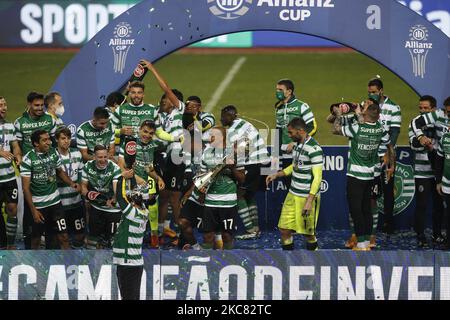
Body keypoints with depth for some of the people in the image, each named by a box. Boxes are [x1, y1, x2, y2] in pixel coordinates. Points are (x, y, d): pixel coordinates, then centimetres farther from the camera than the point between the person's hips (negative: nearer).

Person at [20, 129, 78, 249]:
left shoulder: (53, 153, -2)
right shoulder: (28, 159, -16)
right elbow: (26, 187, -14)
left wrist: (71, 183, -5)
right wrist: (33, 210, -17)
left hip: (55, 201, 3)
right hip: (38, 204, -3)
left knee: (63, 237, 0)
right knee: (36, 238, 12)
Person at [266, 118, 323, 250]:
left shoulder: (314, 149, -19)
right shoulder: (298, 145, 9)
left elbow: (317, 178, -21)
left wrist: (309, 201, -24)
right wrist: (277, 175, 18)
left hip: (307, 197, -9)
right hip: (293, 194, 9)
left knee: (308, 233, 2)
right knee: (284, 229, 7)